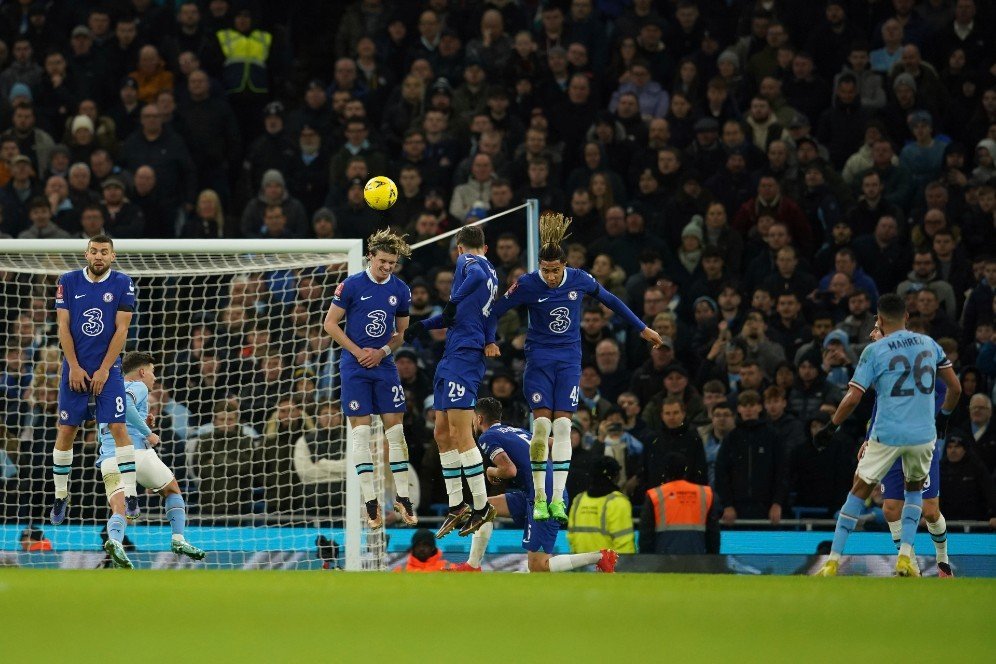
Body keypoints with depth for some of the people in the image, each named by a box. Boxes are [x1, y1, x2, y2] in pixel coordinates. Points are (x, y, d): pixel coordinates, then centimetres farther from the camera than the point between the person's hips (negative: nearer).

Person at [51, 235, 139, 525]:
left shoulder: (122, 284, -3)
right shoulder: (68, 282, 1)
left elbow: (121, 330, -5)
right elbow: (63, 327, 0)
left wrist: (104, 370, -10)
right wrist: (74, 367, -7)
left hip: (108, 369, -1)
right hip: (75, 368, 1)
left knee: (118, 427, -11)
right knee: (66, 431, 2)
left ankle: (129, 495, -11)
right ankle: (60, 496, 12)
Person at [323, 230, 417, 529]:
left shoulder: (401, 290, 4)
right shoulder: (352, 285, -7)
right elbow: (330, 323, -3)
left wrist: (382, 351, -4)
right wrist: (357, 351, -10)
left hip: (384, 366, 3)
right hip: (355, 367, -3)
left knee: (395, 430, 0)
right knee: (361, 432, -5)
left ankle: (403, 498, 7)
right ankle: (370, 502, -3)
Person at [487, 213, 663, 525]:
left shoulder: (580, 280, -5)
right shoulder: (527, 285, -12)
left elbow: (611, 301, 10)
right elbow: (494, 311, -3)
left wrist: (643, 328, 16)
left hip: (569, 360, 1)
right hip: (539, 359, -1)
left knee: (562, 427, -7)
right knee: (541, 426, -9)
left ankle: (557, 499, -9)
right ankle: (539, 498, -1)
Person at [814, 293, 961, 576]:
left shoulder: (874, 351, -5)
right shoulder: (929, 344, 7)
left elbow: (852, 399, -9)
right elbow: (955, 387, 11)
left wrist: (830, 428, 4)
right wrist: (943, 417, 28)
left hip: (886, 435, -3)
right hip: (924, 434, 3)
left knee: (859, 492, 11)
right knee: (914, 489, 26)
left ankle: (833, 561, 8)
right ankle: (905, 558, 9)